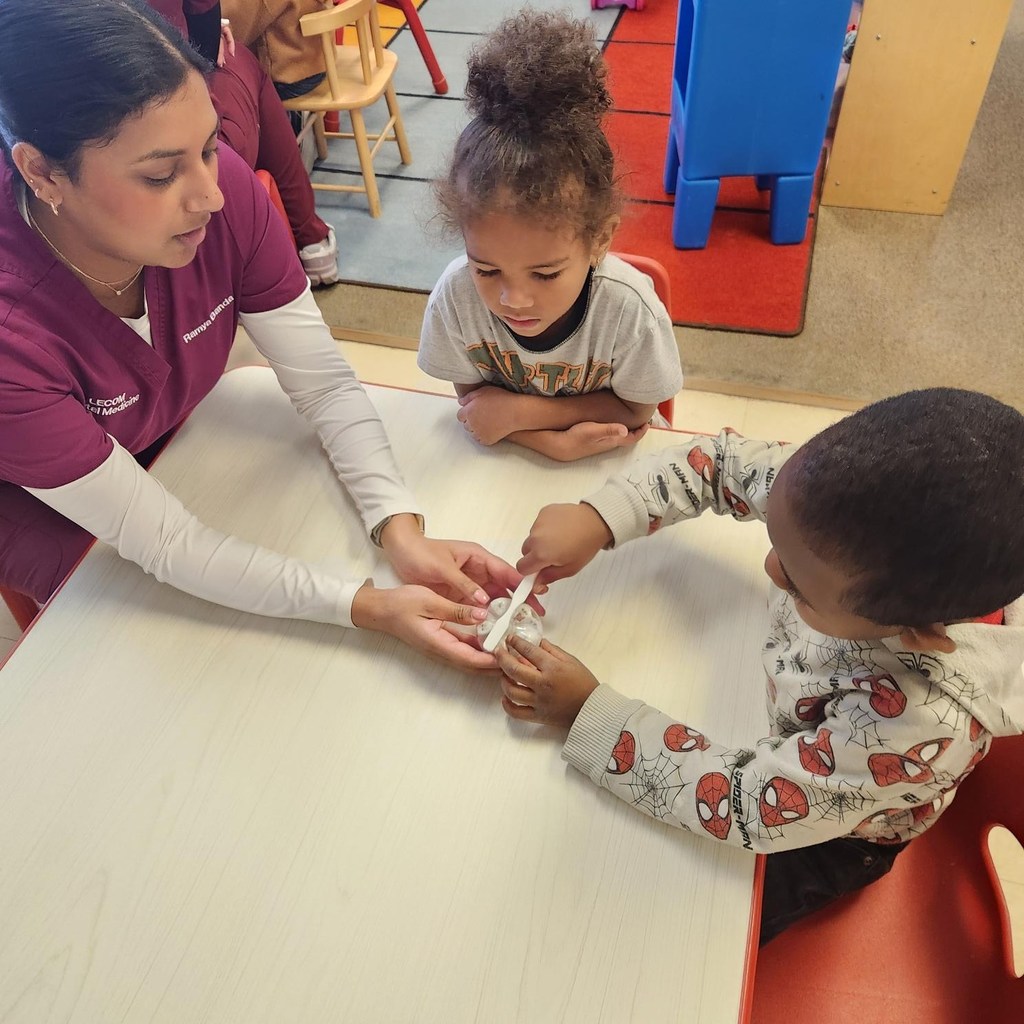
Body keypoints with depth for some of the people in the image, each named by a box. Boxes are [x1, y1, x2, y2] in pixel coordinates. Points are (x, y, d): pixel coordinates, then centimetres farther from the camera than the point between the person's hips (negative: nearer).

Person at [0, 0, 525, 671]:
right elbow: (160, 540, -34)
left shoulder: (221, 186, -28)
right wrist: (370, 608, -40)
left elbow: (325, 382, -21)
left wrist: (401, 532, -35)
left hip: (173, 449, 4)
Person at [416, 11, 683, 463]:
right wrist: (552, 442, -27)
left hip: (605, 457, -1)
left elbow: (634, 410, -13)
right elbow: (474, 401, -10)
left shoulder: (628, 307, -29)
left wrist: (521, 410, -23)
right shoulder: (456, 294, -25)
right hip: (503, 454, 1)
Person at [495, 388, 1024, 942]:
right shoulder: (869, 502, -32)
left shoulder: (924, 724, -45)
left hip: (820, 833, -4)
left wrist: (585, 710, -32)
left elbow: (746, 806, -34)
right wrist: (595, 518, -30)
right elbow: (719, 460, -17)